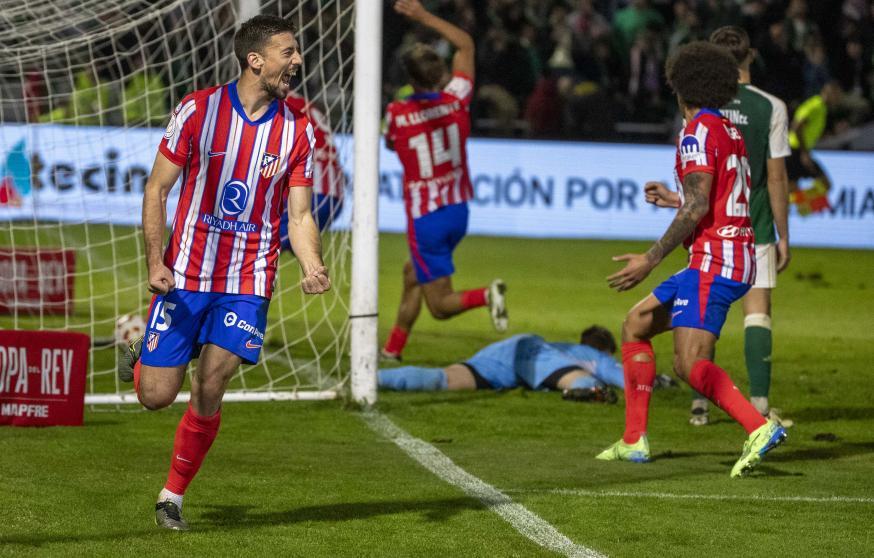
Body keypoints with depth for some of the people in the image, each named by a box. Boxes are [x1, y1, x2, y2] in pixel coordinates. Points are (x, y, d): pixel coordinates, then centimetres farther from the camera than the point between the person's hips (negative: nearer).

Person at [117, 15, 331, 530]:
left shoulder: (298, 129, 0)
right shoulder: (198, 110, -7)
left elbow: (300, 215, 2)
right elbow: (158, 188, -1)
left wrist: (313, 267, -17)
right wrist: (154, 261, -11)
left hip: (248, 282, 1)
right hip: (185, 275, -1)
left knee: (209, 392, -10)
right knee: (156, 395, -3)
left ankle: (173, 496, 9)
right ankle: (142, 359, 34)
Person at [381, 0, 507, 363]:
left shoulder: (397, 113, -15)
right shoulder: (456, 98, -7)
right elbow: (466, 45, 7)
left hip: (425, 217, -6)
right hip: (458, 209, 6)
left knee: (440, 305, -2)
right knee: (412, 274, 25)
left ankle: (486, 295, -31)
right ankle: (392, 350, 30)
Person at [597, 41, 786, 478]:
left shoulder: (697, 133, -11)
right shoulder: (730, 132, 17)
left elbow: (697, 208, -20)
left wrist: (650, 260, -18)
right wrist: (675, 200, 39)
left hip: (714, 261, -10)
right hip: (737, 259, 10)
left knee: (690, 366, -20)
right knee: (636, 325, 19)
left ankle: (759, 428, -33)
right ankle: (634, 440, 18)